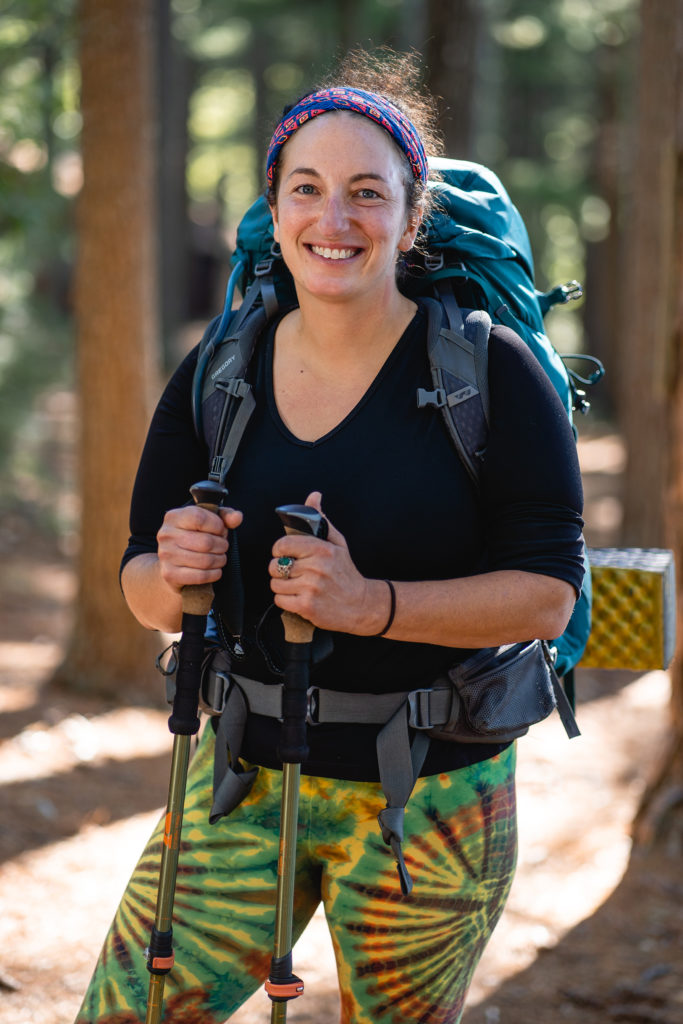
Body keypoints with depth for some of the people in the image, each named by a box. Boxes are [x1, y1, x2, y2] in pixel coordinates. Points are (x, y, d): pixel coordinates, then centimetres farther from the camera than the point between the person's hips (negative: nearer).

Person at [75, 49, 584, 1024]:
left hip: (431, 797, -3)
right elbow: (144, 588, 7)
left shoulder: (490, 370, -9)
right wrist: (175, 578, -17)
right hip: (247, 780, 3)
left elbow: (549, 590, -13)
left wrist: (368, 603, -26)